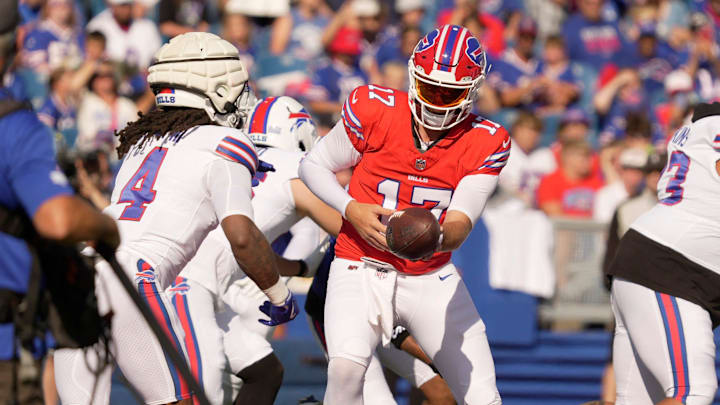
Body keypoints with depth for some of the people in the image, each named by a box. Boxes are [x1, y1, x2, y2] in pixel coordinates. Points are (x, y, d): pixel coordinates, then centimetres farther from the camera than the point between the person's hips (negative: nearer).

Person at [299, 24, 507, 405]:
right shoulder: (374, 111, -11)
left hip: (433, 279, 2)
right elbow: (314, 164, 2)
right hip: (362, 270, -2)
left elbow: (460, 224, -17)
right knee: (345, 367, -30)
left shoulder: (484, 144, -7)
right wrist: (351, 209, -17)